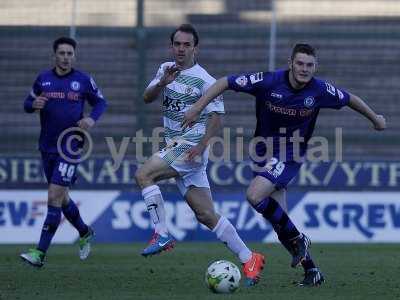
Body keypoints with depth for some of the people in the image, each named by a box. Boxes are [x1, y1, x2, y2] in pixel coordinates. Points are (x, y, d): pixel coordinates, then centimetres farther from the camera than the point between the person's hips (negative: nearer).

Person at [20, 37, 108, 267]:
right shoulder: (43, 79, 5)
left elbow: (101, 102, 9)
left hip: (70, 147, -5)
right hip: (47, 147, 5)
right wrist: (33, 105, -12)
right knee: (62, 198, 15)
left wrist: (92, 119, -11)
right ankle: (85, 233, 41)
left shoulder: (84, 80, -2)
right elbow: (28, 104, 12)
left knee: (54, 198, -13)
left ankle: (40, 254, -13)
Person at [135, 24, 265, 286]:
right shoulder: (167, 69, 13)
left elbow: (216, 116, -11)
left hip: (191, 148, -7)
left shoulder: (204, 80, -9)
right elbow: (147, 98, 6)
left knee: (143, 174, -21)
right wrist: (162, 83, -14)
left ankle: (162, 235, -15)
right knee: (206, 215, 5)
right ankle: (249, 259, 9)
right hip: (175, 147, 7)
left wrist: (201, 145, -23)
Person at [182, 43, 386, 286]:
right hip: (264, 151, 3)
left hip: (291, 155, -3)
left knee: (255, 195, -27)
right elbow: (225, 82, -11)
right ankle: (311, 271, 14)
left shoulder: (321, 90, -13)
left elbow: (350, 99, 7)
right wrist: (198, 107, -19)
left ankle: (297, 239, -9)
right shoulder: (268, 82, -16)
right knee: (280, 223, 1)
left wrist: (375, 118, 21)